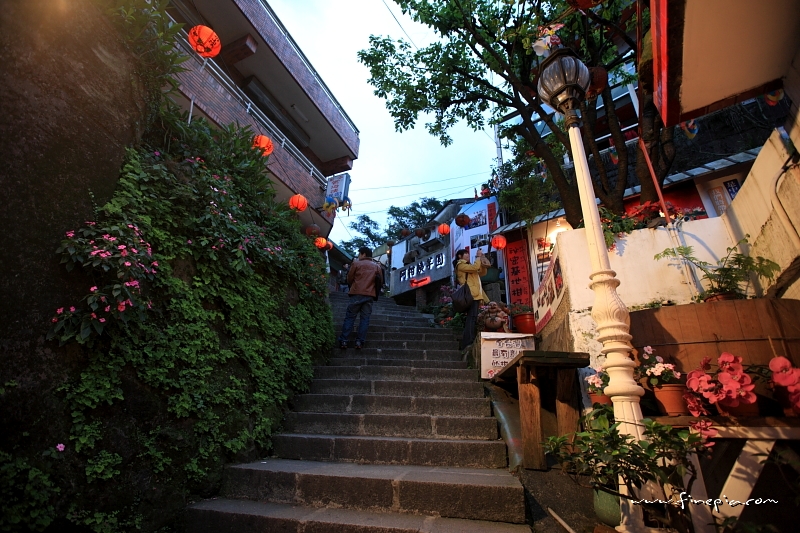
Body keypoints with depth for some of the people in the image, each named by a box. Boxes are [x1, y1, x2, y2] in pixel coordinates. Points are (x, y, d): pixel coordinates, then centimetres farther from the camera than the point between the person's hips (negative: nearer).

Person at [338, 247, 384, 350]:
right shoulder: (377, 266, 13)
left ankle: (343, 341, 1)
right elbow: (381, 282, 13)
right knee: (365, 318, 5)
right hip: (370, 295, 2)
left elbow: (349, 279, 8)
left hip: (357, 294, -2)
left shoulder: (356, 263, 5)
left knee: (350, 317, 4)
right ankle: (360, 341, 0)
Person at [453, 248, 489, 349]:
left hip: (475, 295, 10)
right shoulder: (460, 265, 2)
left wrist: (483, 263, 16)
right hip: (471, 295, -10)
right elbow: (475, 267, -13)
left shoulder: (468, 267, 32)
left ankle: (467, 344, 7)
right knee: (472, 318, -20)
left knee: (472, 318, 6)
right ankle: (468, 344, -26)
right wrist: (478, 257, 1)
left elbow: (482, 272, 30)